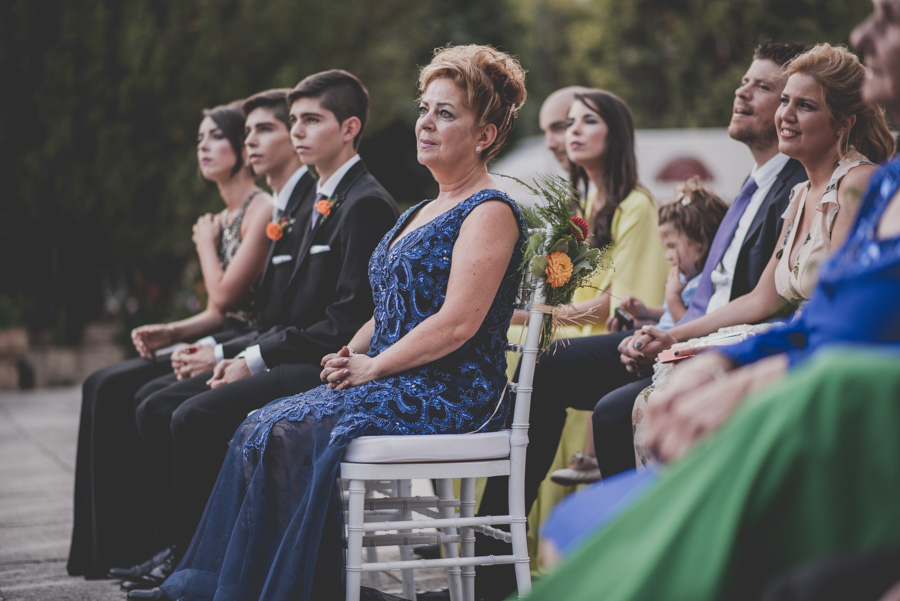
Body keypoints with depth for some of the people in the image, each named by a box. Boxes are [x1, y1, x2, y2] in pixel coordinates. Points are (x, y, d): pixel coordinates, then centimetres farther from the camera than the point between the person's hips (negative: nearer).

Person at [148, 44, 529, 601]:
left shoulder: (491, 212, -8)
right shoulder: (422, 214, 22)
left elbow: (458, 324, -18)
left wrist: (371, 368, -12)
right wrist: (350, 355, 3)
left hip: (447, 395, -9)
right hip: (392, 385, 9)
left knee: (292, 434, -24)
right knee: (262, 428, -9)